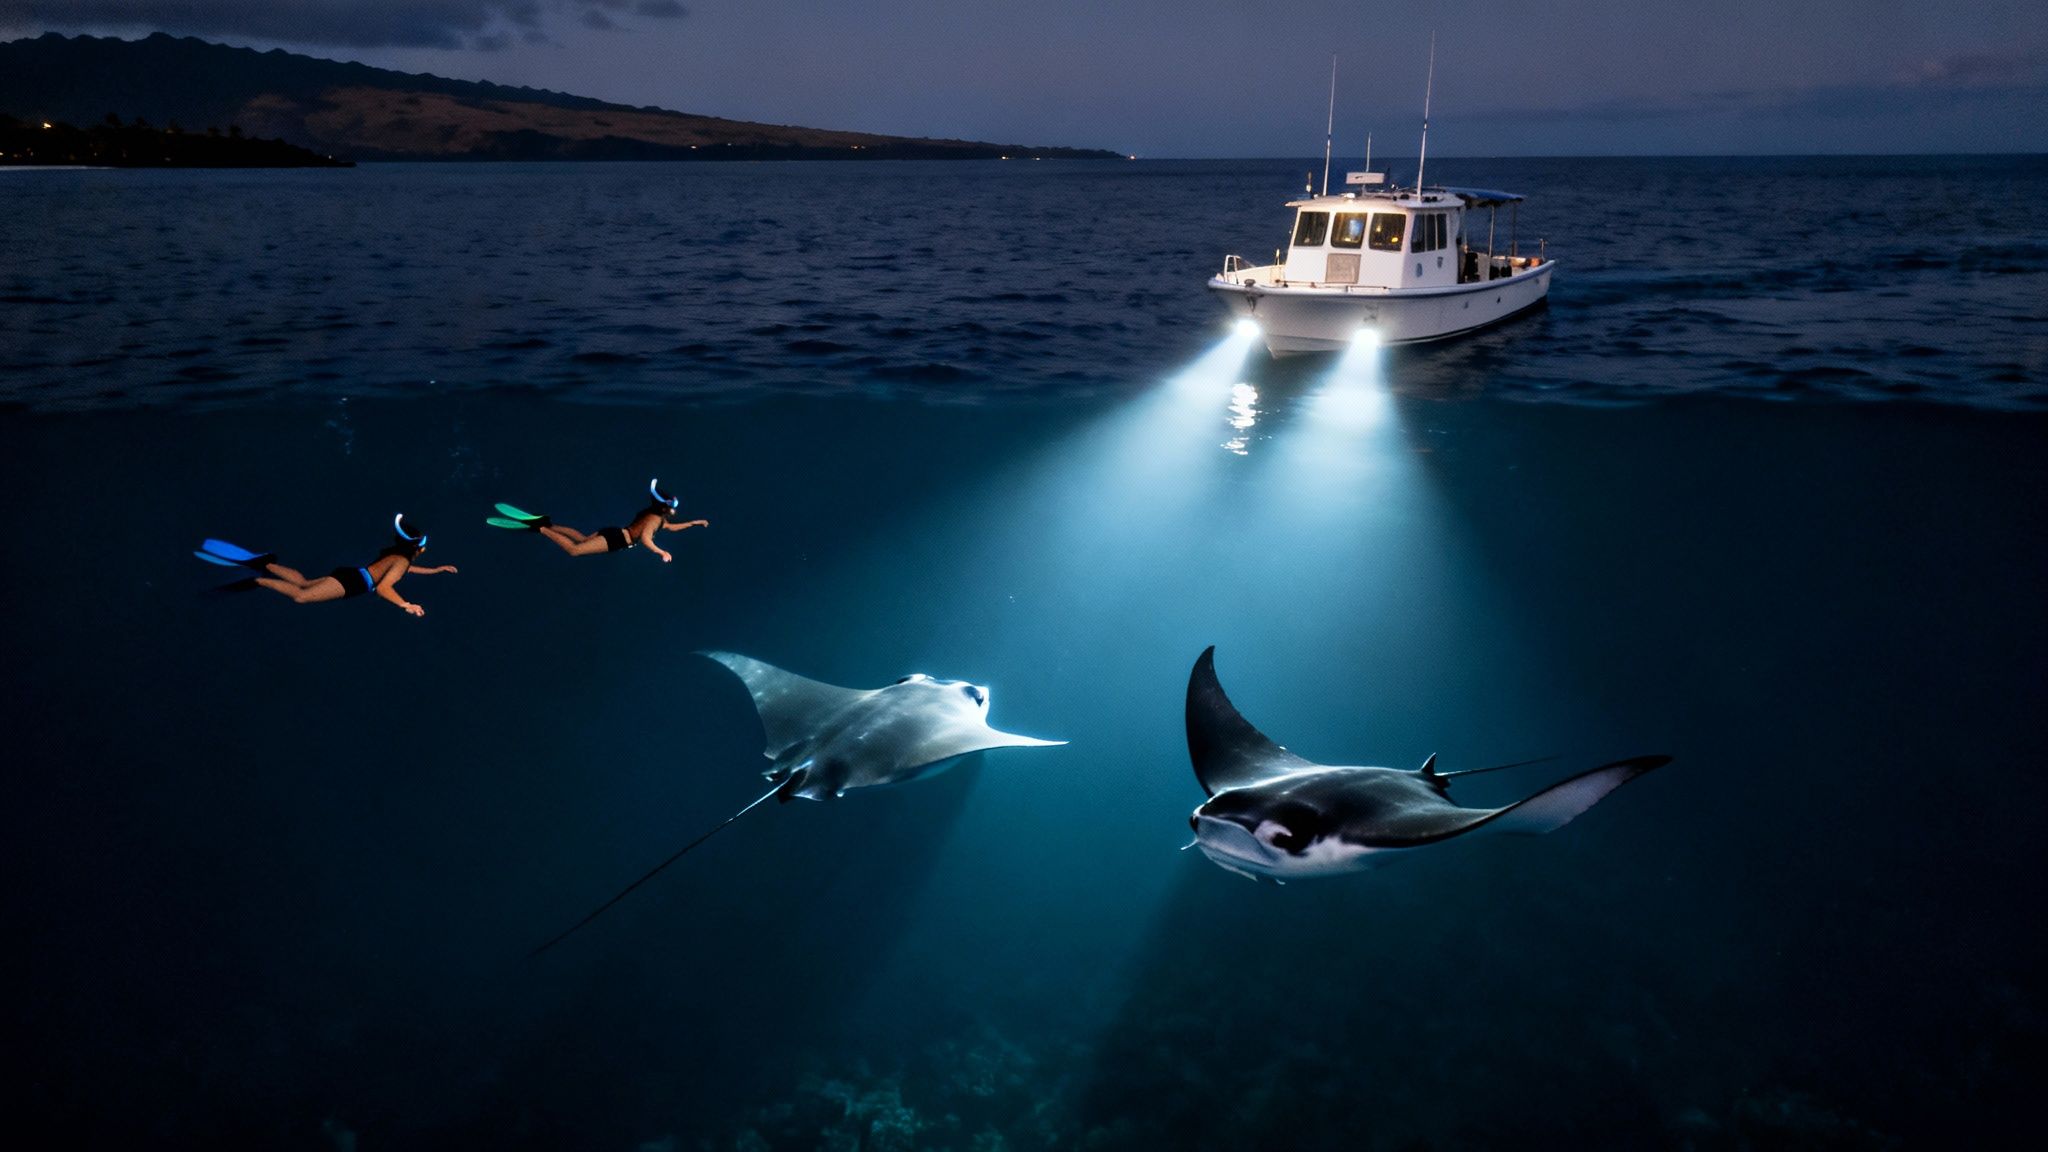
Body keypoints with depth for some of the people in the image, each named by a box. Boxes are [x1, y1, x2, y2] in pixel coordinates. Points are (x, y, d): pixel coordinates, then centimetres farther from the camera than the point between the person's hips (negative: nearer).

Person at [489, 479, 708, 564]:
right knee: (574, 549, -16)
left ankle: (547, 524, 14)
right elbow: (645, 538, -32)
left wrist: (694, 523, 30)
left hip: (613, 534, 9)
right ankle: (540, 528, -15)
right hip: (615, 540, -9)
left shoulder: (655, 514, 16)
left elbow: (672, 527, 33)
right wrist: (661, 552, -29)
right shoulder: (655, 519, -14)